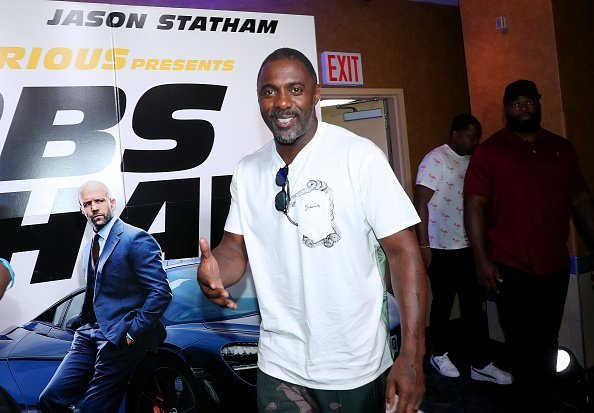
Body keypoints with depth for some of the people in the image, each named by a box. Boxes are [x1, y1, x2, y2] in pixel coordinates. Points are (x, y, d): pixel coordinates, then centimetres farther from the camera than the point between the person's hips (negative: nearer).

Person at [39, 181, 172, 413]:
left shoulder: (136, 239, -10)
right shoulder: (89, 248, 18)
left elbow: (161, 292, -16)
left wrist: (132, 333, -16)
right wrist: (85, 327, 14)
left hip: (120, 339, -8)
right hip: (90, 334, 8)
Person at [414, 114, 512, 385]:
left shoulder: (472, 161, 9)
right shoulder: (435, 160, -13)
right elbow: (419, 203, -16)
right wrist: (423, 245, -19)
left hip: (469, 247, 7)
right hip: (442, 248, -6)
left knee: (474, 305, 8)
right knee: (443, 303, 9)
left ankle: (480, 364, 18)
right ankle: (439, 354, 29)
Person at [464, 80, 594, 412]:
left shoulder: (561, 148, 9)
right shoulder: (489, 151, -4)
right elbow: (474, 205, -9)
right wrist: (482, 260, -14)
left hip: (556, 266, 4)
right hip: (511, 270, -4)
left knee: (547, 343, 16)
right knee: (524, 346, 6)